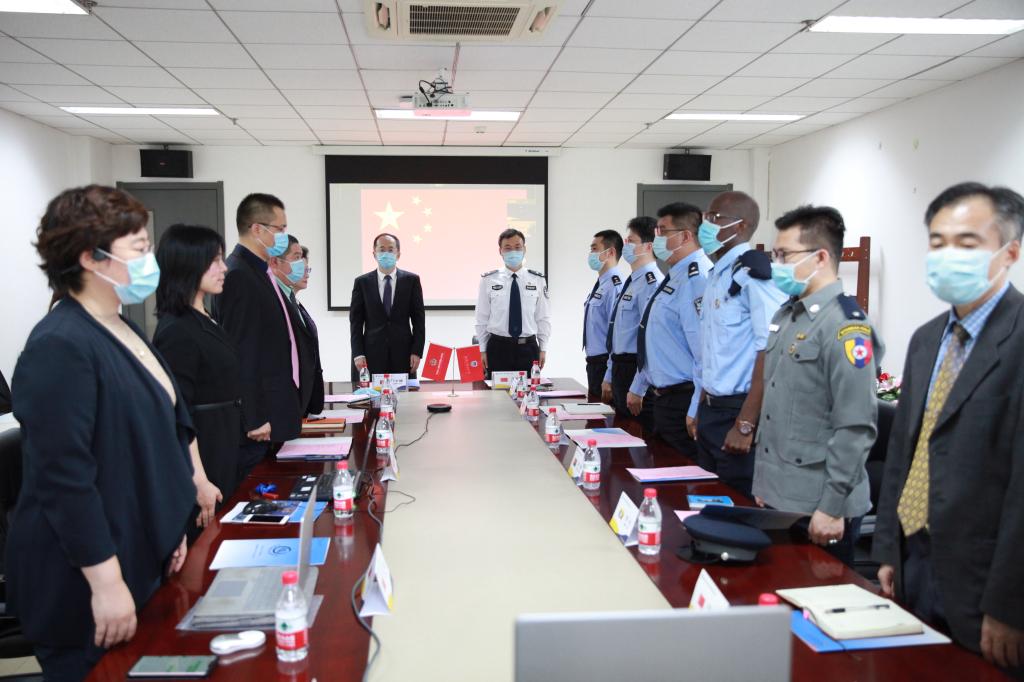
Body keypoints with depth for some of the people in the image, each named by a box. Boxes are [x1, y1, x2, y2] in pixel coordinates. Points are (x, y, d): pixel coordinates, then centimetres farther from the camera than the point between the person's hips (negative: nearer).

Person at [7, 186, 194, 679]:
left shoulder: (124, 331, 8)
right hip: (83, 583, -8)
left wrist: (171, 527, 16)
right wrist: (106, 582, -22)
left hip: (141, 561, 8)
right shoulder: (60, 346, -20)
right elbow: (65, 478, -23)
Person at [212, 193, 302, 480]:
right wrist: (254, 419, -19)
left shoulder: (259, 272, 14)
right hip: (259, 417, -9)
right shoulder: (238, 275, -16)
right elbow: (241, 354, -20)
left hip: (274, 411, 9)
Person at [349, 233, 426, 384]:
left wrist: (417, 351, -3)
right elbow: (355, 322, 5)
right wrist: (358, 354, -4)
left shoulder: (412, 280, 6)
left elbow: (419, 319, 5)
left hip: (403, 354, 0)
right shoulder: (362, 282, 6)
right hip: (372, 355, 0)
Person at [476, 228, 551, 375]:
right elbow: (482, 318, 3)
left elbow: (543, 317, 7)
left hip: (528, 348, 1)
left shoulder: (537, 280, 4)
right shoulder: (488, 280, 0)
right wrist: (483, 350, 2)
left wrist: (543, 349, 4)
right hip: (498, 347, -1)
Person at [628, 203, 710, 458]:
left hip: (684, 400, -10)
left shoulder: (696, 279, -19)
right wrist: (638, 388, 25)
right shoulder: (673, 278, 12)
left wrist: (696, 411, -24)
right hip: (664, 397, 10)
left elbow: (705, 352, -25)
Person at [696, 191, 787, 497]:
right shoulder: (717, 276, 12)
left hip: (738, 411, -9)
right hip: (711, 410, 9)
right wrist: (703, 408, 16)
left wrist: (746, 424, -21)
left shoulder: (754, 274, -15)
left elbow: (770, 352, -20)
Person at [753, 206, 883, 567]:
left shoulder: (844, 325, -16)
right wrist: (762, 482, 16)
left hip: (818, 508, -8)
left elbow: (856, 428, -19)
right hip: (776, 497, 8)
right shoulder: (786, 315, 10)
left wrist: (832, 507, -17)